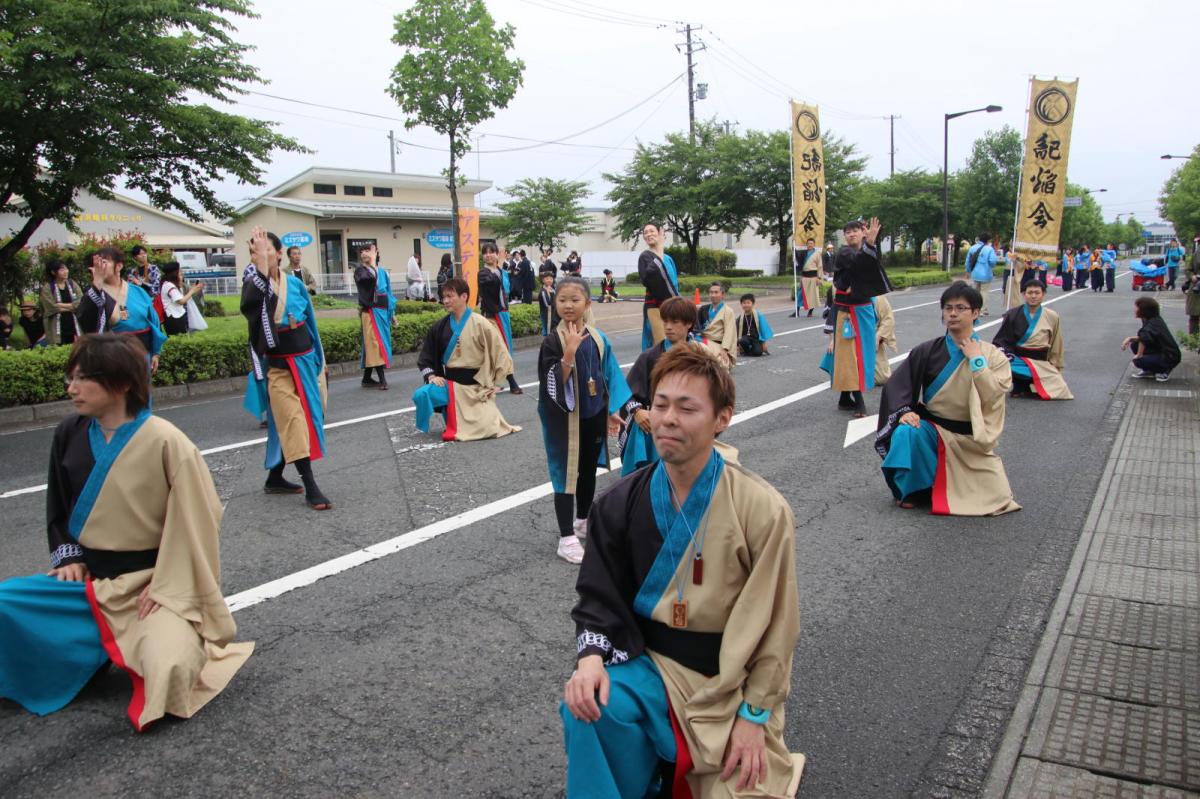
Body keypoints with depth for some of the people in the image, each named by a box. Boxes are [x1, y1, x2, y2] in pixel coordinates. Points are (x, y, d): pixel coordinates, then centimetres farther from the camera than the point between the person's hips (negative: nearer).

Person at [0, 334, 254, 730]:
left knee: (171, 668, -27)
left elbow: (195, 520, -13)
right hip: (87, 579, 6)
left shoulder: (165, 442, -17)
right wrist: (68, 557, 1)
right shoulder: (69, 434, 0)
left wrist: (168, 586, -13)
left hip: (149, 583, -5)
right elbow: (57, 508, 15)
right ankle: (94, 653, 3)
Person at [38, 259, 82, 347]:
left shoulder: (72, 284, 9)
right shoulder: (47, 288, -2)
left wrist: (61, 305, -8)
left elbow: (80, 303, -2)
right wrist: (71, 306, -4)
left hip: (74, 327, 3)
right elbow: (52, 307, -12)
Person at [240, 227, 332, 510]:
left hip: (304, 360, 4)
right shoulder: (253, 283, -6)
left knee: (290, 423, 11)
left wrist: (318, 362, 14)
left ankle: (275, 478, 27)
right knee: (293, 422, -10)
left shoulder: (295, 283, 3)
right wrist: (260, 261, -39)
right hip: (277, 366, -4)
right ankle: (311, 488, -8)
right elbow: (260, 292, -33)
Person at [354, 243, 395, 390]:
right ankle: (382, 379, -12)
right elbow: (369, 278, -26)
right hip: (370, 312, -6)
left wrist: (392, 312, 17)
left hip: (383, 311, 6)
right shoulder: (360, 270, -1)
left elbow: (388, 292, 19)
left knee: (372, 345, 10)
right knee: (376, 344, -10)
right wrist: (372, 263, -18)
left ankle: (367, 378, 16)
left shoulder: (382, 271, 15)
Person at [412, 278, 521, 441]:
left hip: (475, 387, -2)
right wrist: (431, 376, -11)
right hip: (449, 384, 2)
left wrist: (489, 384, -5)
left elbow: (500, 354, -6)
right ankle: (422, 433, 2)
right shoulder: (439, 327, 0)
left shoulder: (480, 324, -10)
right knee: (421, 395, -27)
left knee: (487, 429, -12)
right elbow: (425, 359, 8)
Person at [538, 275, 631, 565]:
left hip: (593, 417, 5)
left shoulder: (599, 339, 1)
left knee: (588, 471, 18)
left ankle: (582, 522, 38)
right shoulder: (552, 342, -13)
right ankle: (566, 538, 9)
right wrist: (569, 352, -29)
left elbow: (608, 377, 10)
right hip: (565, 419, -5)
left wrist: (611, 411, 10)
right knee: (566, 474, 0)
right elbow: (552, 384, -21)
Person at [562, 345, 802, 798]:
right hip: (648, 663, 2)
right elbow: (599, 596, 2)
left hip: (730, 679, -1)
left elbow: (774, 626, -9)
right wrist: (591, 656, -17)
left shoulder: (763, 509, -15)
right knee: (586, 710, -24)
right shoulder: (621, 503, -5)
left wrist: (755, 714, -9)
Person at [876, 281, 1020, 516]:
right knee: (907, 432, -35)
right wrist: (904, 412, -24)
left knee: (998, 498, -10)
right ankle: (911, 490, -10)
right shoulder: (927, 351, -4)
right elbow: (895, 385, -7)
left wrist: (976, 361, -17)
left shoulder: (993, 355, -3)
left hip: (972, 439, 1)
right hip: (933, 430, -1)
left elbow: (992, 397, -17)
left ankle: (950, 480, 22)